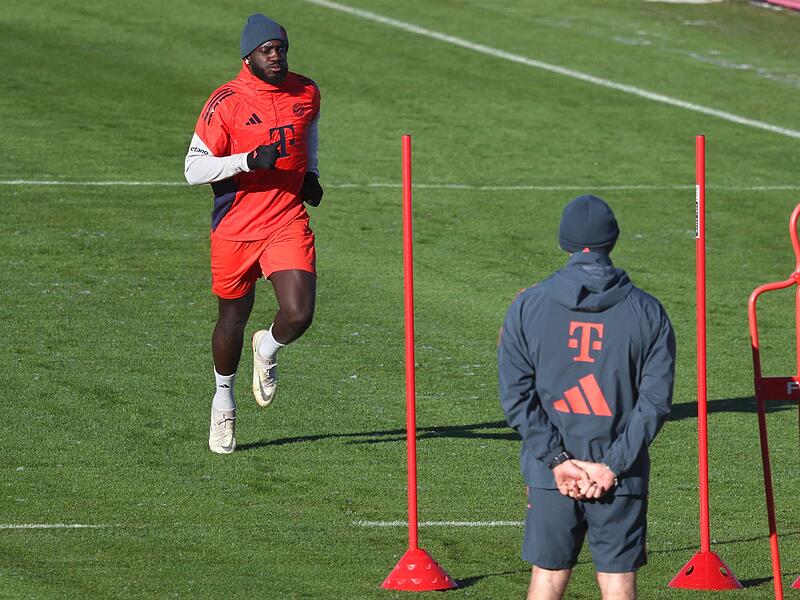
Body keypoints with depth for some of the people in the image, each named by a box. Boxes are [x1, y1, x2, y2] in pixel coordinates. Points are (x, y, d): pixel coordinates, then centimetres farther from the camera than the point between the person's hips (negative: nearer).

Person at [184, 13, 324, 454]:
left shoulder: (305, 93, 2)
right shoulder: (225, 103, -12)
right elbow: (194, 169, -14)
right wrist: (249, 160, -26)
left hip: (288, 223, 2)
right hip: (235, 230, -2)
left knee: (298, 314, -15)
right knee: (233, 319, 12)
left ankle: (268, 350, 21)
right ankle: (223, 398, 37)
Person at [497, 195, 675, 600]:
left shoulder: (527, 306, 0)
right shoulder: (648, 312, -1)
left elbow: (515, 395, -4)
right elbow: (655, 401, -6)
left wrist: (557, 459, -5)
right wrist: (612, 466, -7)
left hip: (548, 475, 1)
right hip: (623, 482, -1)